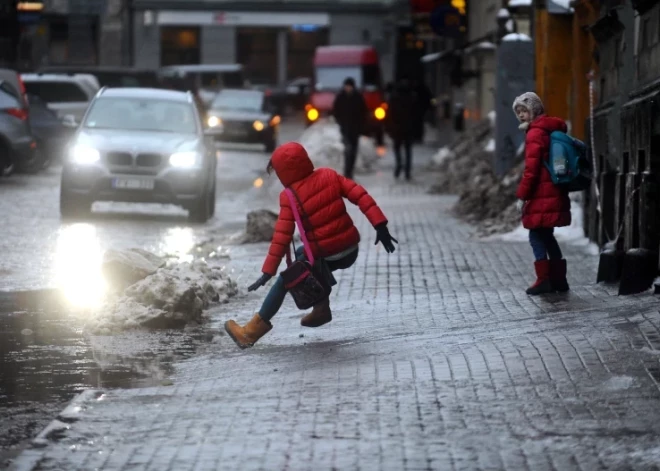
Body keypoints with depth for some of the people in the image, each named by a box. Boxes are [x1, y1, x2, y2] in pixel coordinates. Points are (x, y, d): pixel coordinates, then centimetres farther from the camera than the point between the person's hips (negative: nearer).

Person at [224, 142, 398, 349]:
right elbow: (360, 195, -5)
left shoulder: (290, 198, -11)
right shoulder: (329, 176, 1)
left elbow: (282, 237, -15)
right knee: (302, 254, 32)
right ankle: (321, 308, 30)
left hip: (324, 257, -6)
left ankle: (253, 330, 13)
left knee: (284, 283, 11)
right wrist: (380, 225, -6)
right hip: (351, 250, 6)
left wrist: (268, 271, -13)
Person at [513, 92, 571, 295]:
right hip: (555, 193, 9)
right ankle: (558, 279, 16)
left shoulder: (535, 133, -12)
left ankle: (544, 280, -4)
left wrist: (522, 195, -13)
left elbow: (531, 168, -17)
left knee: (537, 235, -3)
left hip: (541, 194, -9)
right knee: (547, 235, 15)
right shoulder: (552, 129, 16)